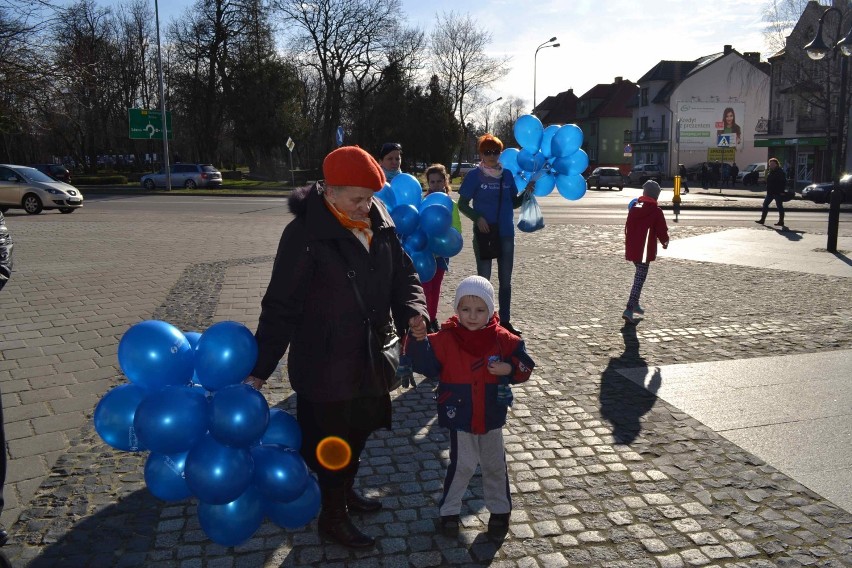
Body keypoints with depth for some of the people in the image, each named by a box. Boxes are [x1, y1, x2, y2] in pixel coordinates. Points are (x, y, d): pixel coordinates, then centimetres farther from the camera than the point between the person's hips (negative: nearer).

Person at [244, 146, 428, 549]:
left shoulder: (380, 222, -2)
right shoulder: (305, 235, -21)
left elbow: (403, 274, 8)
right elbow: (281, 306, -17)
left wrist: (412, 309, -12)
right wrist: (260, 368, -13)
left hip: (368, 358, 7)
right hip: (326, 364, -6)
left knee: (359, 430, 23)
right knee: (332, 439, 9)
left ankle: (346, 491, 49)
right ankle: (332, 517, 32)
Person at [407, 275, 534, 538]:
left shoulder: (502, 339, -8)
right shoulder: (445, 339, -12)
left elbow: (525, 365, -1)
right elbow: (426, 364, -18)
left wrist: (509, 369, -22)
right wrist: (419, 340, -35)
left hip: (492, 417, 2)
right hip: (460, 417, -2)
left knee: (495, 466, 19)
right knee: (462, 466, 8)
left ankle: (500, 510, 37)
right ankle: (449, 511, 28)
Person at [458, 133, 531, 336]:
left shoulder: (507, 174, 8)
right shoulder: (474, 175, -4)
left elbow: (514, 203, 14)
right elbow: (462, 204, -3)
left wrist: (526, 192, -4)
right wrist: (477, 218, -18)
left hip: (506, 234, 4)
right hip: (484, 233, -4)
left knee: (505, 280, 10)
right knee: (483, 278, 4)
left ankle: (505, 321, 20)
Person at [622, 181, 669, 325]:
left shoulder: (634, 208, 8)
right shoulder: (656, 211, -9)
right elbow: (662, 231, -6)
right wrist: (665, 241, 13)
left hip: (632, 249, 6)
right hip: (646, 251, -6)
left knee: (639, 274, 24)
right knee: (640, 278, -5)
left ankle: (635, 304, 31)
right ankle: (629, 310, -15)